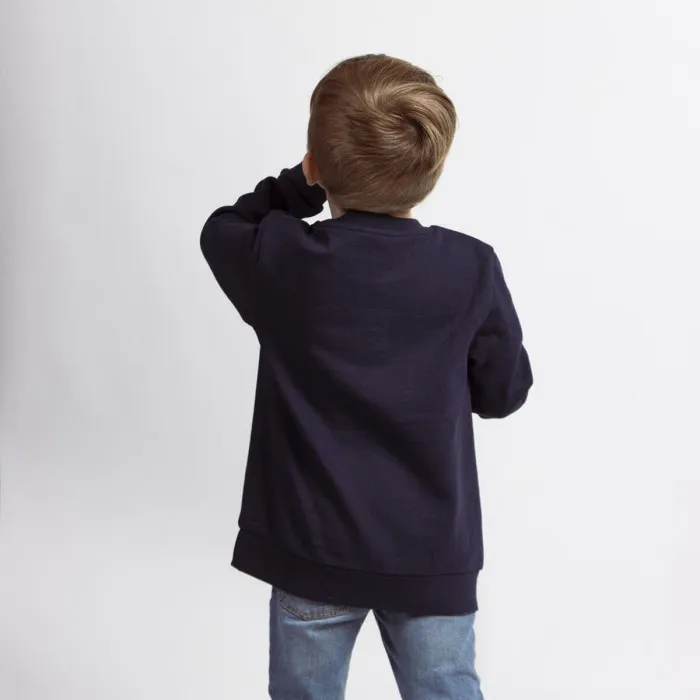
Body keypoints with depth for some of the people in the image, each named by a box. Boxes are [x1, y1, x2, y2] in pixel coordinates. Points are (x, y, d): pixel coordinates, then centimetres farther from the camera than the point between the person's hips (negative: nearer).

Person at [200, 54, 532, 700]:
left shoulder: (279, 259, -12)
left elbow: (222, 229, 11)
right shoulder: (471, 269, -13)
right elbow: (504, 393, -1)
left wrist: (300, 188, 6)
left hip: (310, 549, 1)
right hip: (432, 555, 0)